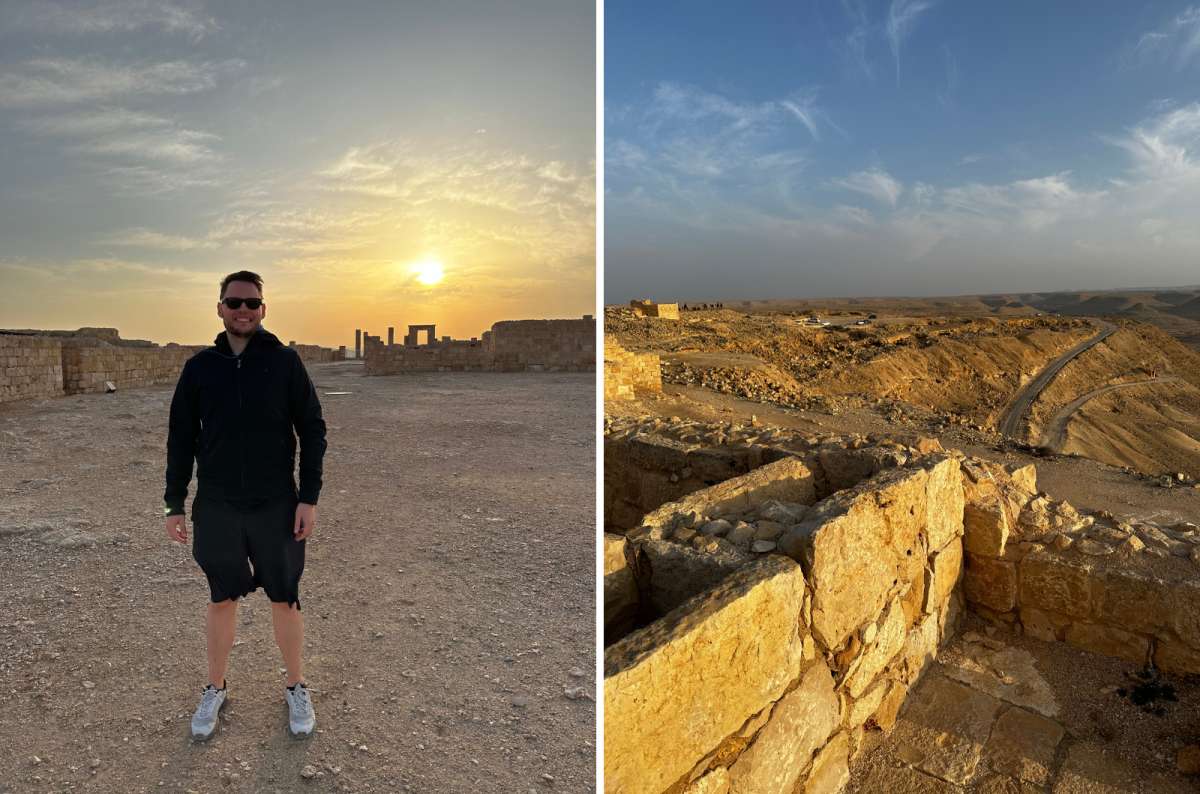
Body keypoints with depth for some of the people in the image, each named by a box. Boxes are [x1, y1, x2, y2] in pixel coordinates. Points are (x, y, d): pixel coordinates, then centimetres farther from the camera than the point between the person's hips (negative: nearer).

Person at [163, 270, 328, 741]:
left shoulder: (284, 362, -4)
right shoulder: (199, 367, 2)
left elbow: (312, 429, -4)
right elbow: (181, 439, 7)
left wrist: (309, 498, -8)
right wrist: (174, 504, 4)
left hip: (276, 507, -1)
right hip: (216, 508, 2)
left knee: (285, 601, 8)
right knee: (222, 600, 14)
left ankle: (296, 688, 27)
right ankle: (215, 689, 34)